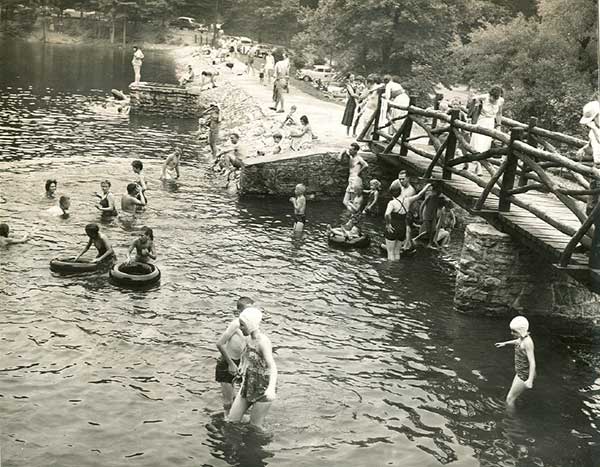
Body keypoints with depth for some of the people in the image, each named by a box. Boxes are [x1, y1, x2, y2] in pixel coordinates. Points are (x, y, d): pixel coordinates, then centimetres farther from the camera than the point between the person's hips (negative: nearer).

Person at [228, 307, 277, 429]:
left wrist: (271, 388, -47)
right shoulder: (250, 340, 3)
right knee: (232, 420, 7)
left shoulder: (263, 341, -21)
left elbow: (272, 367, -31)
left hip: (263, 389, -8)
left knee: (254, 426, 4)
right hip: (248, 386, 8)